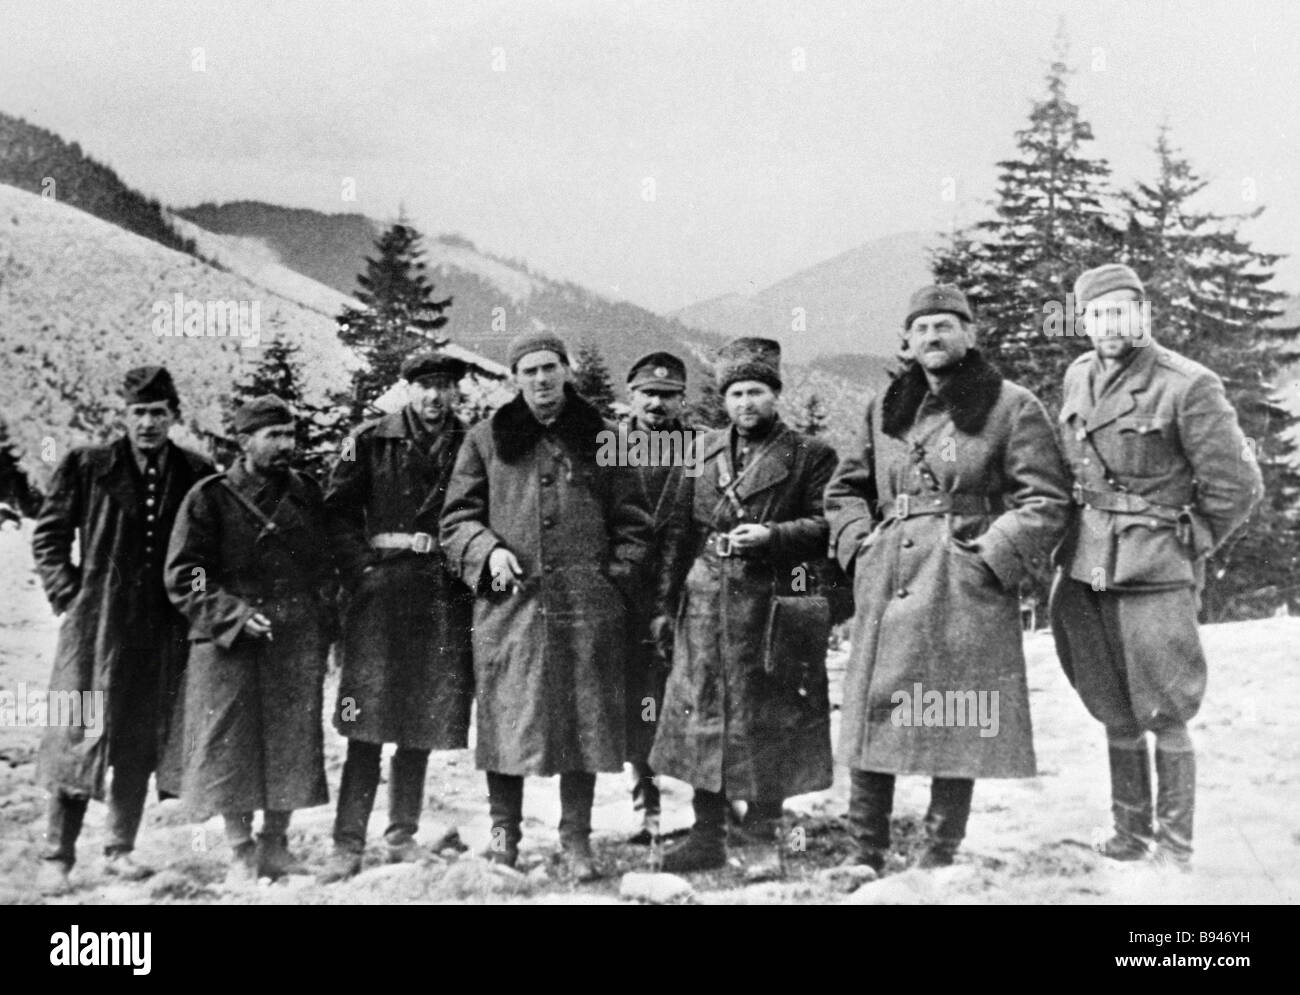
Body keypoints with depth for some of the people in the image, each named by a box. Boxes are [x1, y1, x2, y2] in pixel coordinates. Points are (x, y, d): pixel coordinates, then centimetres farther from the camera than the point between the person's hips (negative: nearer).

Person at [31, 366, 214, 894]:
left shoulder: (196, 475, 3)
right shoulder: (87, 466, -1)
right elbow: (49, 536, 5)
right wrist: (70, 596, -2)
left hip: (164, 632, 2)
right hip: (97, 627, -2)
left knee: (142, 744, 9)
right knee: (82, 736, 0)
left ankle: (120, 848, 22)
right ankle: (57, 855, 10)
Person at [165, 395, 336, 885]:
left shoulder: (306, 493, 10)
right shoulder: (209, 498, -3)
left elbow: (325, 564, 16)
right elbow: (182, 577, -4)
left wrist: (322, 626, 7)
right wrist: (235, 613, -15)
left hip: (298, 644, 3)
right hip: (229, 643, -3)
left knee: (291, 743, 5)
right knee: (231, 745, 0)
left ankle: (276, 841, 20)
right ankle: (241, 851, 14)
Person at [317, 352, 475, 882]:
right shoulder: (371, 441, 4)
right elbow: (338, 513, 3)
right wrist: (362, 571, -6)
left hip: (444, 600, 2)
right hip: (380, 595, -2)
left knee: (421, 728, 8)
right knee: (368, 727, -5)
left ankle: (402, 838, 20)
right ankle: (348, 844, 2)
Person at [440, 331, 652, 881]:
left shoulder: (604, 439, 8)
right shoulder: (486, 440, 8)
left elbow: (632, 523, 10)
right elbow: (457, 517, 10)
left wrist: (615, 579, 0)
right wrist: (488, 550, -8)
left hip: (588, 606, 0)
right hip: (510, 603, 0)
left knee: (584, 719, 3)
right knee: (508, 715, 2)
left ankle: (576, 837, 15)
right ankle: (504, 828, 19)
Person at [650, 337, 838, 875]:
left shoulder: (810, 454, 0)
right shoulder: (703, 448, 12)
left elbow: (824, 525, -3)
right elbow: (679, 528, 11)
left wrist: (771, 535, -19)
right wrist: (665, 602, 8)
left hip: (769, 603, -4)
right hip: (705, 602, 4)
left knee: (766, 720, 2)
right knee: (703, 714, 8)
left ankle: (766, 838, 14)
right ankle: (707, 835, 19)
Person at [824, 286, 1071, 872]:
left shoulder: (1011, 407, 0)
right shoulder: (884, 409, 14)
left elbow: (1045, 501, -4)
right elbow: (846, 488, 23)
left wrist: (994, 557, -12)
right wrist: (859, 543, 7)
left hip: (968, 588, -4)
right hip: (887, 586, 4)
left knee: (958, 730, 0)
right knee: (872, 718, 5)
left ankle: (939, 858, 14)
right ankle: (865, 856, 16)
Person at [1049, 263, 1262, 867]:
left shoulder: (1188, 386, -11)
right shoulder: (1078, 377, 8)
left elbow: (1235, 487, -7)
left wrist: (1185, 546, 2)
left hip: (1155, 576, -5)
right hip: (1083, 571, 6)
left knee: (1164, 719, 1)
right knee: (1115, 715, 14)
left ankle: (1176, 847, 14)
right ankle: (1130, 832, 28)